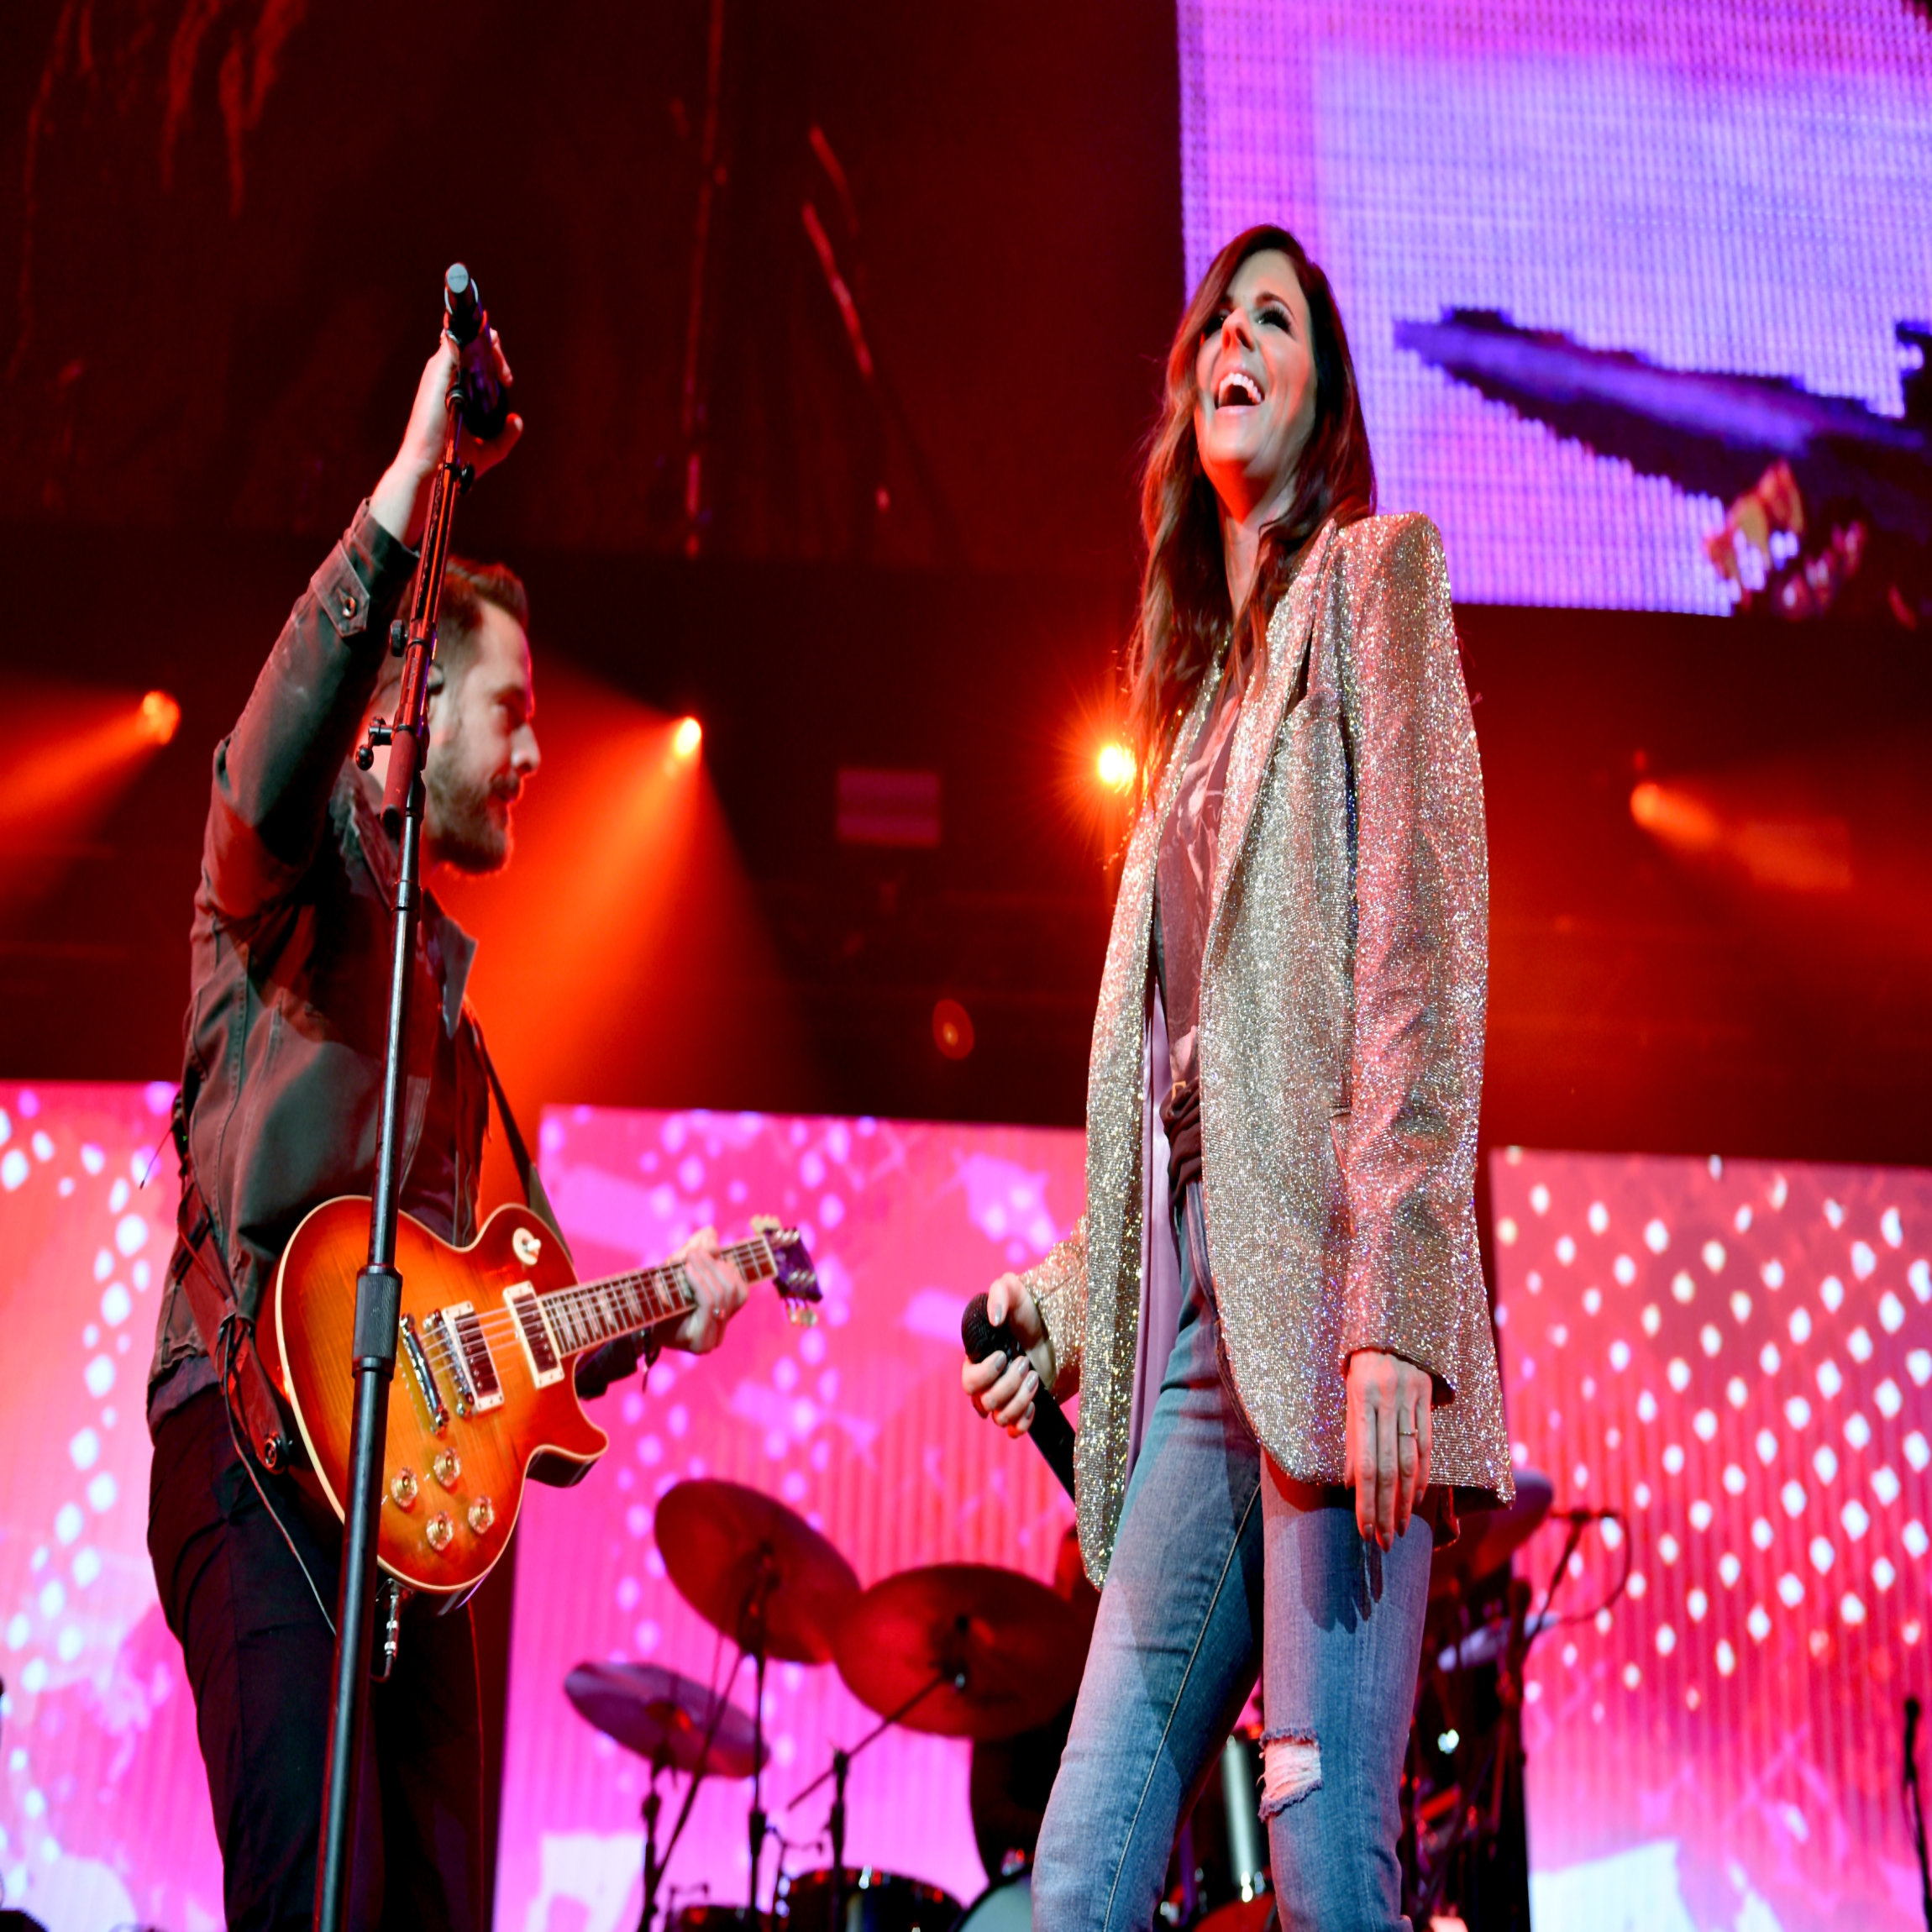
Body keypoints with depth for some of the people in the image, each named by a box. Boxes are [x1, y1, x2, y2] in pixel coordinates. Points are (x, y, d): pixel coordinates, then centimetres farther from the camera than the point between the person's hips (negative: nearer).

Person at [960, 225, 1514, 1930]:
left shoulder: (1375, 571, 8)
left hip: (1322, 1279, -7)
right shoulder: (1202, 668, 27)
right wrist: (1070, 1292, 14)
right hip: (1196, 1306, 7)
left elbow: (1427, 939, -7)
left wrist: (1391, 1313, -16)